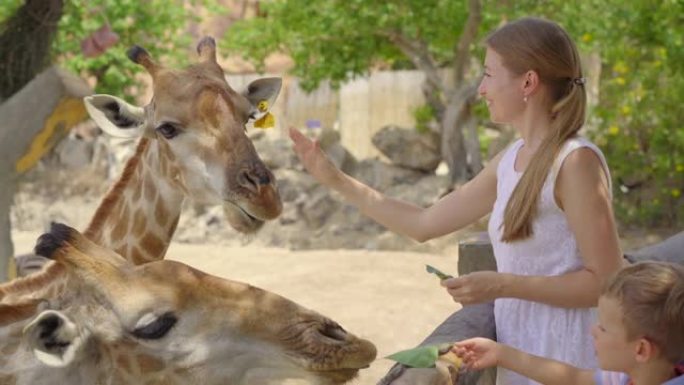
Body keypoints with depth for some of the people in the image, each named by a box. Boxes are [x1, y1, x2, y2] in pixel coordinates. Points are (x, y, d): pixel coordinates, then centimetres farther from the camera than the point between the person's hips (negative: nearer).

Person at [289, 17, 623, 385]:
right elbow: (424, 223, 15)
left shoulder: (576, 161, -16)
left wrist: (501, 285, -21)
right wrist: (335, 179, 14)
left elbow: (607, 282, -18)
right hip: (519, 355, 7)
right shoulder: (509, 161, 8)